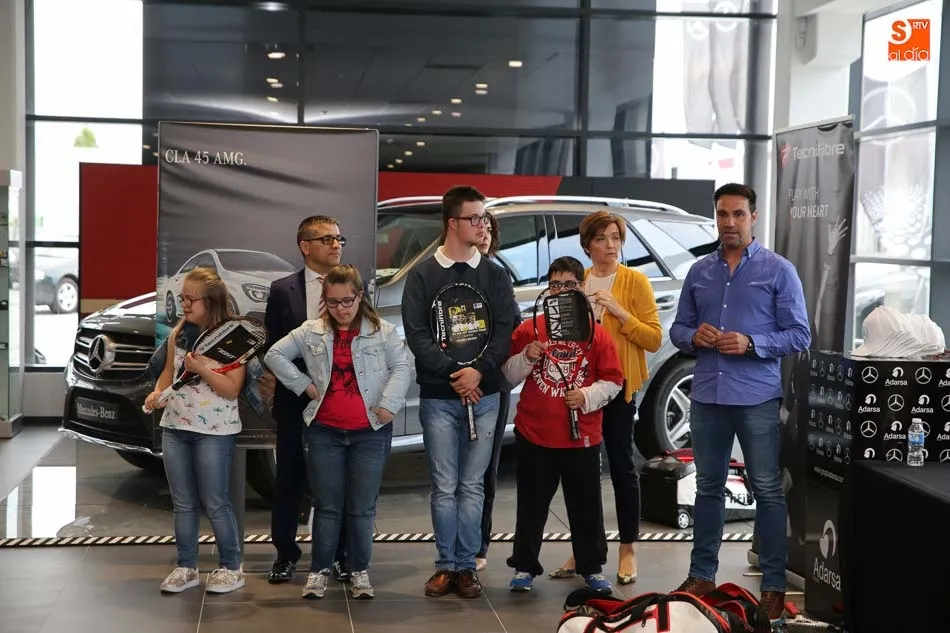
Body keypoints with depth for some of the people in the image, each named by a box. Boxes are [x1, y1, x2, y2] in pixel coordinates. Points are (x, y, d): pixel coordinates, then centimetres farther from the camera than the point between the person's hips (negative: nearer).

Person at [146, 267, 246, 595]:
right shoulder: (178, 334, 6)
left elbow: (232, 388, -13)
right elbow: (169, 371, 16)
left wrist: (201, 369, -24)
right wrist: (157, 392, -4)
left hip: (215, 432, -6)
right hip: (174, 428, 6)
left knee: (215, 504, 2)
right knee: (183, 504, 12)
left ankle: (231, 567, 16)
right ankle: (186, 567, 21)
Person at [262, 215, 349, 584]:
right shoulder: (283, 291, 2)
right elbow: (273, 346, 3)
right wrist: (272, 378, -5)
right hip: (295, 402, 0)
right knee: (290, 480, 9)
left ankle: (340, 554, 20)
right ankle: (285, 554, 21)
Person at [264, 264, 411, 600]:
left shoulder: (382, 331, -1)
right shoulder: (311, 332, 4)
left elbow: (401, 366, -4)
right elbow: (275, 355, 7)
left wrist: (388, 405, -15)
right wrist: (303, 385, -1)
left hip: (370, 433, -1)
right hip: (324, 432, 1)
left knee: (362, 507, 5)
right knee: (327, 506, 7)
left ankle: (359, 571, 17)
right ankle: (319, 570, 16)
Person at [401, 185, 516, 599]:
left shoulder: (495, 276, 9)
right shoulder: (422, 276, 3)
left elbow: (505, 332, 1)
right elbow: (416, 334, -5)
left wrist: (479, 371, -14)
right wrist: (453, 373, -15)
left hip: (484, 395, 1)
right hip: (438, 397, -1)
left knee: (472, 486, 4)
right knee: (444, 487, 2)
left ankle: (466, 566, 12)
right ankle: (446, 565, 11)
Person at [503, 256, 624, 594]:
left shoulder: (597, 333, 1)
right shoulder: (528, 330, 2)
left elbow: (613, 380, 2)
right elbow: (509, 375, 6)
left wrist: (587, 396, -14)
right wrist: (526, 357, -12)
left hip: (582, 436, 0)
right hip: (534, 434, 0)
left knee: (586, 505, 8)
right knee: (532, 504, 9)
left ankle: (592, 568, 21)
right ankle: (525, 566, 20)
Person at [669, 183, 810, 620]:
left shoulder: (779, 270, -2)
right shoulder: (699, 272, 10)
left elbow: (799, 335, -4)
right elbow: (677, 329, 14)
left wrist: (750, 344, -18)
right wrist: (694, 336, -9)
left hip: (757, 399, -4)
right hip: (707, 396, 4)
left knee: (767, 490, 1)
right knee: (708, 486, 13)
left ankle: (774, 584, 9)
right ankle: (701, 574, 23)